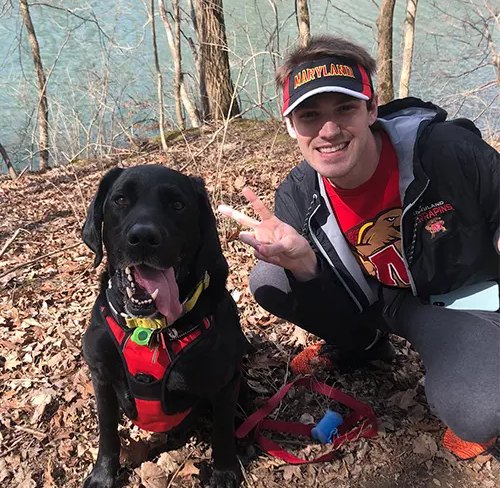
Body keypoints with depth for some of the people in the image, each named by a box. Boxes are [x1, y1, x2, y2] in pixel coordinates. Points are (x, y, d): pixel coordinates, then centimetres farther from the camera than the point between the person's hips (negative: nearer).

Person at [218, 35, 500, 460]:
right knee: (268, 281, -12)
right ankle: (361, 344, 14)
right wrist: (304, 263, -36)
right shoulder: (297, 197, -16)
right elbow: (330, 305, -14)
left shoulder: (445, 148, -27)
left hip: (463, 298, -4)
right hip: (381, 299, 4)